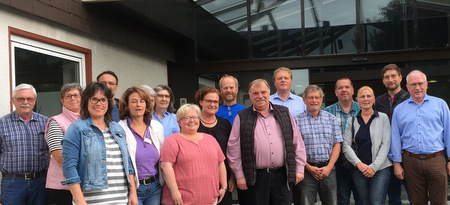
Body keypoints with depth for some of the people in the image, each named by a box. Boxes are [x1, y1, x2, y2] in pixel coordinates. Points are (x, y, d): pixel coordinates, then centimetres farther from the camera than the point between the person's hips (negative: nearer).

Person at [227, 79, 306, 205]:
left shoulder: (284, 113, 11)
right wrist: (239, 175, -4)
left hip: (281, 176, 2)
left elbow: (297, 142, 11)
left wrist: (299, 169, 5)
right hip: (254, 178, -2)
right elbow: (234, 149, 1)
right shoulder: (242, 118, 3)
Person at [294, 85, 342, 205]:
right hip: (306, 169, -2)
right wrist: (308, 167, -9)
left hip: (328, 169, 2)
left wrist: (329, 167, -4)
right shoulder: (297, 121, 2)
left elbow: (337, 145, 8)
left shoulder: (331, 119, 11)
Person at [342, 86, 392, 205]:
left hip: (380, 168, -2)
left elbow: (386, 145, -1)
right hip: (358, 170, 2)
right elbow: (346, 146, 5)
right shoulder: (351, 121, 11)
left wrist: (374, 166, -10)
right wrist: (359, 164, -10)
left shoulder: (383, 118, 6)